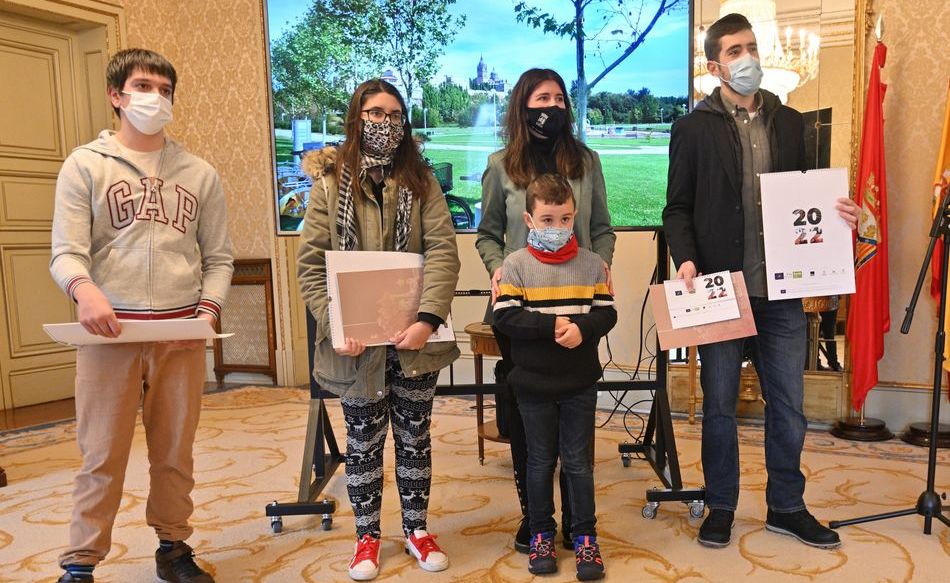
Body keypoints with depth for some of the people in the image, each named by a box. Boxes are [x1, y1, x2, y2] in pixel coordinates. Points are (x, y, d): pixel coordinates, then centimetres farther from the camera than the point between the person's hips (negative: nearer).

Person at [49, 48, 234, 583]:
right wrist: (85, 289, -24)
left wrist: (209, 308, -8)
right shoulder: (85, 165, 6)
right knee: (103, 455, 3)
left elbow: (218, 257, 9)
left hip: (182, 334, 2)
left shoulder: (199, 173, 11)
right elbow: (66, 252, -3)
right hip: (109, 331, -2)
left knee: (176, 451, 10)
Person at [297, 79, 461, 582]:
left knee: (414, 435, 15)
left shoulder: (420, 180, 3)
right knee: (363, 440, 13)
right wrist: (337, 325, -16)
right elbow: (310, 265, -4)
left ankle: (416, 529, 34)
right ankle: (367, 535, 32)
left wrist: (427, 319, -20)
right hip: (358, 342, -1)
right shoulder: (330, 183, 0)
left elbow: (443, 251, -7)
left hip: (414, 339, 1)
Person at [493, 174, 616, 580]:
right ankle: (541, 534, 30)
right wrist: (553, 325, -21)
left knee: (578, 461, 11)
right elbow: (504, 318, -14)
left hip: (579, 383, 1)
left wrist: (582, 328, -22)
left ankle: (584, 536, 27)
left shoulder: (592, 264, 1)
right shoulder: (516, 265, -6)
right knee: (540, 461, 13)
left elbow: (607, 313, -2)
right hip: (533, 383, -1)